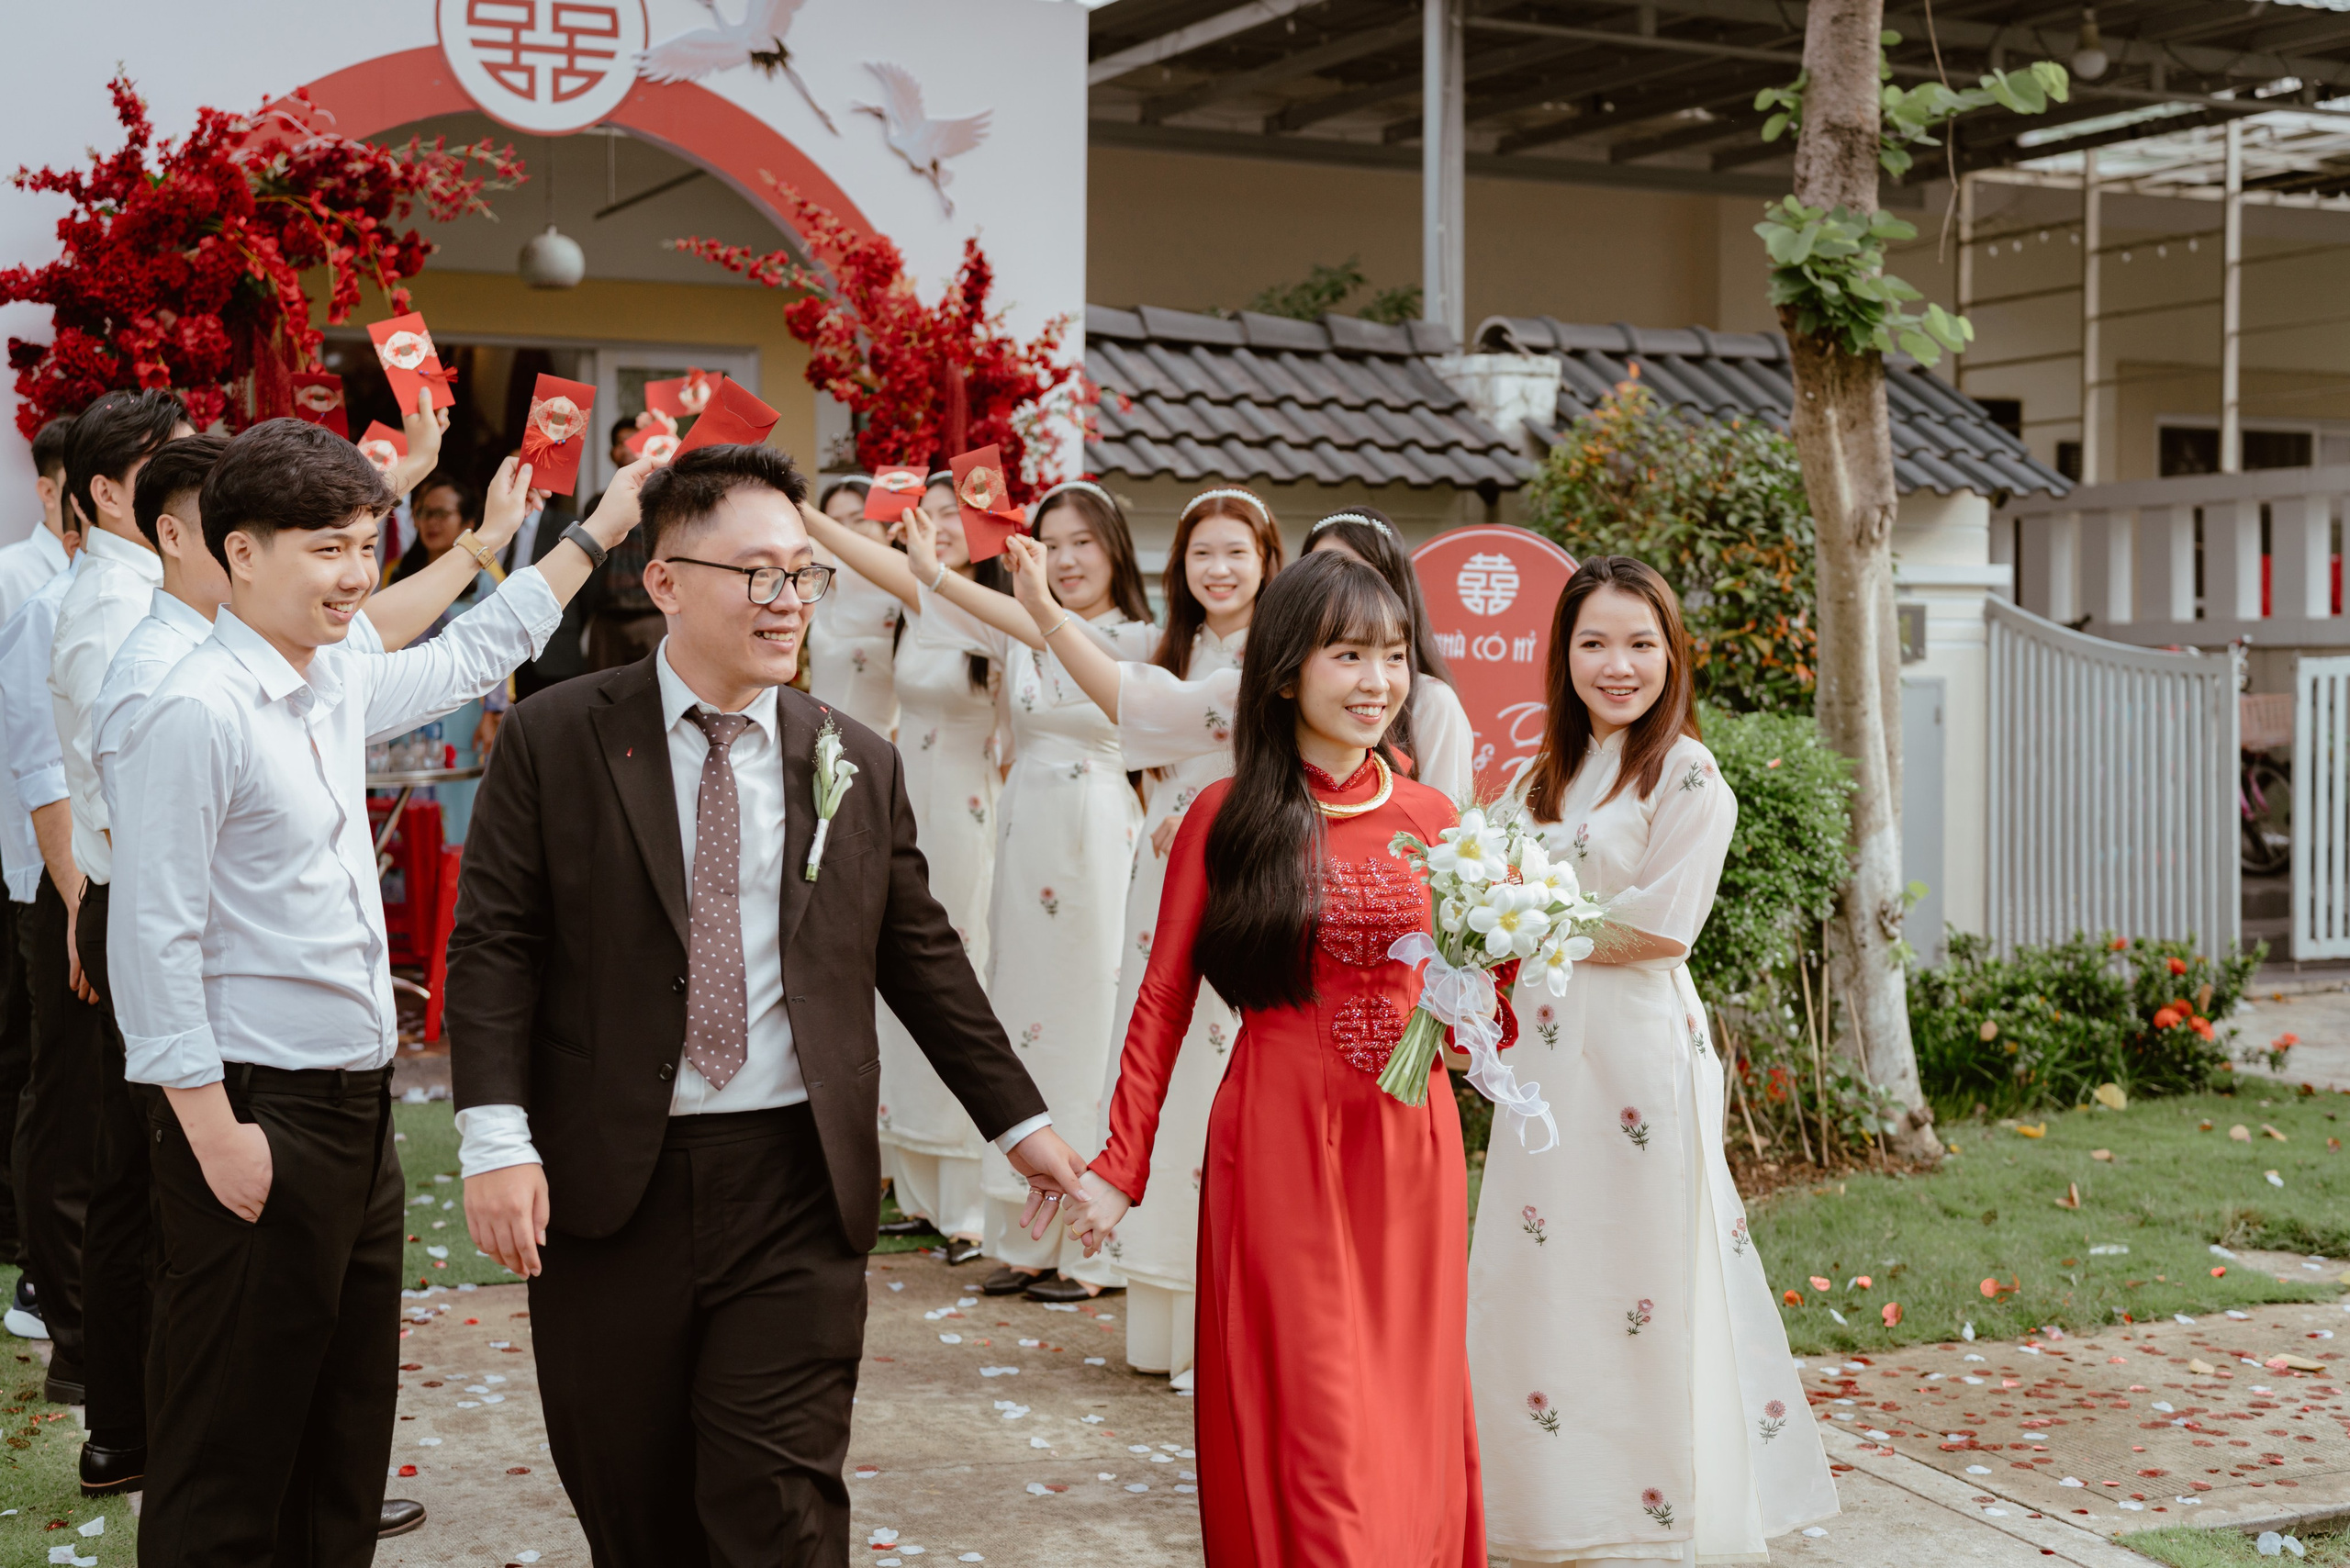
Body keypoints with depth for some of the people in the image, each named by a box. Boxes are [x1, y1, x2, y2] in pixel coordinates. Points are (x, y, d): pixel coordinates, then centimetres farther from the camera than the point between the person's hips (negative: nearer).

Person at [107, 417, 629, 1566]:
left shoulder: (338, 684, 9)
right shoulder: (199, 712, -15)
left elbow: (465, 660, 29)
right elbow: (155, 941, -18)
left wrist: (597, 532, 28)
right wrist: (216, 1133, -19)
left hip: (353, 1105, 9)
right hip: (256, 1117, -9)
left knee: (349, 1425, 16)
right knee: (233, 1442, -1)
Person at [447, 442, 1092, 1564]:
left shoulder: (859, 765, 7)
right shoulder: (553, 741, 0)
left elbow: (922, 958, 15)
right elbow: (493, 945, -4)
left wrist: (1019, 1120, 15)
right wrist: (497, 1136, -15)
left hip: (796, 1189, 1)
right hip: (608, 1185, -1)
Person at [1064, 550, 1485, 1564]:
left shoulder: (1428, 818, 6)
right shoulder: (1226, 818, -2)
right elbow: (1163, 998, -1)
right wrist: (1120, 1165, -7)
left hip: (1408, 1141, 3)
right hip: (1276, 1142, -3)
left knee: (1410, 1416, 10)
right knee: (1308, 1416, -2)